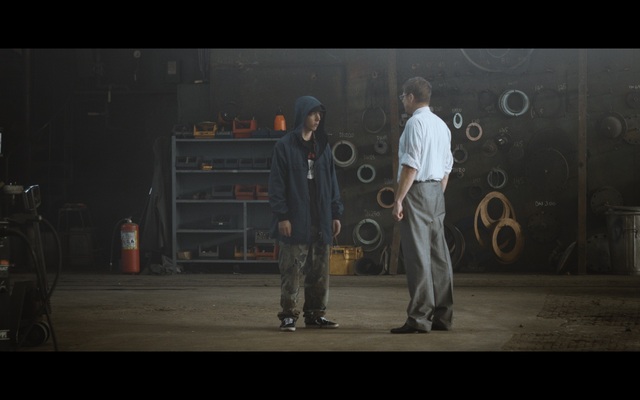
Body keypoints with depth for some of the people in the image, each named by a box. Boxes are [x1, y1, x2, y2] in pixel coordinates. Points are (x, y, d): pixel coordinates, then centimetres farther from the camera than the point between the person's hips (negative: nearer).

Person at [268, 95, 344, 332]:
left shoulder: (323, 146, 13)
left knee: (320, 270, 8)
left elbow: (332, 181, 15)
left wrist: (336, 213, 9)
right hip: (295, 220, -5)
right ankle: (288, 315, 2)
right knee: (292, 270, -4)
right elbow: (276, 183, -6)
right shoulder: (285, 146, -3)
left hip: (321, 219, 5)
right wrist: (281, 216, -13)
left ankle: (315, 314, 16)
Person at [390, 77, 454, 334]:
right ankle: (442, 315, 12)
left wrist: (398, 199, -17)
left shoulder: (415, 122, -11)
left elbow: (411, 165, -18)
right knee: (438, 254, 9)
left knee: (417, 255, -10)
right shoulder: (441, 125, 16)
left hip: (417, 190, -9)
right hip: (437, 190, 9)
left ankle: (419, 317, -12)